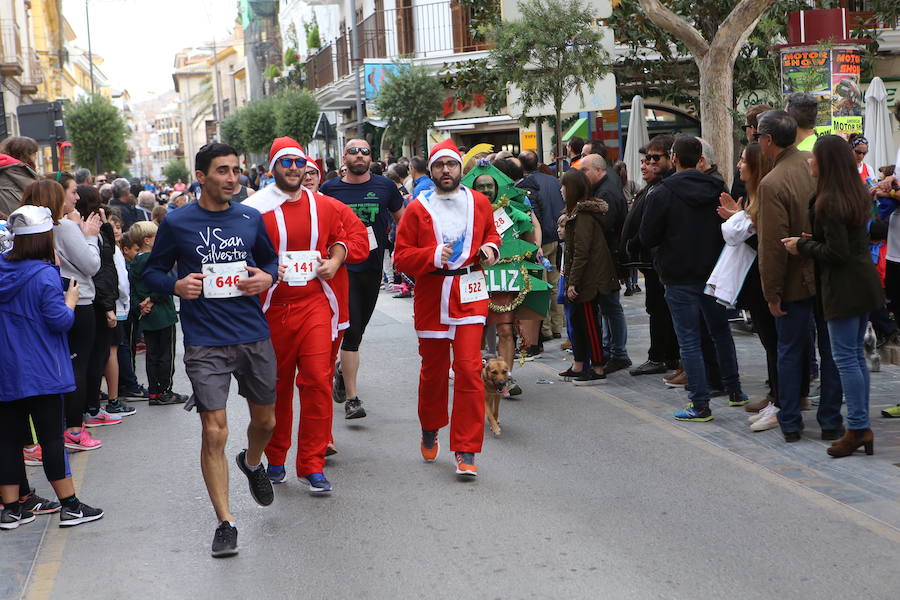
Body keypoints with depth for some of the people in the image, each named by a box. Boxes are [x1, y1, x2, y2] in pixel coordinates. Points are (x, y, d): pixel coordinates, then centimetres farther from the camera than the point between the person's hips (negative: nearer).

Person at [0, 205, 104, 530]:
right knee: (52, 436, 1)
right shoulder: (45, 275, -15)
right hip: (40, 372, -5)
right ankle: (70, 506, 7)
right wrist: (70, 299, 3)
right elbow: (59, 321, -16)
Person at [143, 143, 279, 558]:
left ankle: (252, 462, 52)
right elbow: (153, 271, 5)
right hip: (205, 345, -3)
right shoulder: (177, 223, -3)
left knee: (265, 421, 17)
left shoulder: (251, 219, 5)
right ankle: (225, 521, 0)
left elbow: (270, 258, 19)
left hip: (254, 337, 4)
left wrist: (267, 277, -4)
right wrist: (176, 285, -16)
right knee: (214, 433, -9)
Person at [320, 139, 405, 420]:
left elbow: (402, 220, 12)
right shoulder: (330, 189, -1)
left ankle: (341, 370, 44)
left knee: (358, 329, 16)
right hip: (343, 268, -3)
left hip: (373, 268, 3)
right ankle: (352, 398, -6)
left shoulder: (384, 186, 3)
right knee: (351, 331, -10)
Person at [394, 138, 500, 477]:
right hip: (431, 296, 0)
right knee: (433, 369, 13)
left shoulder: (479, 202, 5)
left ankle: (466, 451, -6)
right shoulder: (418, 208, -2)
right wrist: (434, 256, -20)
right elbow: (401, 257, -3)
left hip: (469, 295, 0)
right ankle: (430, 432, 39)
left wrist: (490, 249, 1)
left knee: (469, 368, -11)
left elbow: (491, 233, 24)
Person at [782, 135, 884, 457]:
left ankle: (858, 428, -2)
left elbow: (836, 253, -21)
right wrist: (813, 240, 11)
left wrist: (803, 245, -7)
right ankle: (861, 425, 17)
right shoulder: (858, 195, 10)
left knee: (845, 357, -4)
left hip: (843, 286, -9)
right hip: (865, 282, 9)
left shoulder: (829, 202, -18)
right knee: (857, 355, 13)